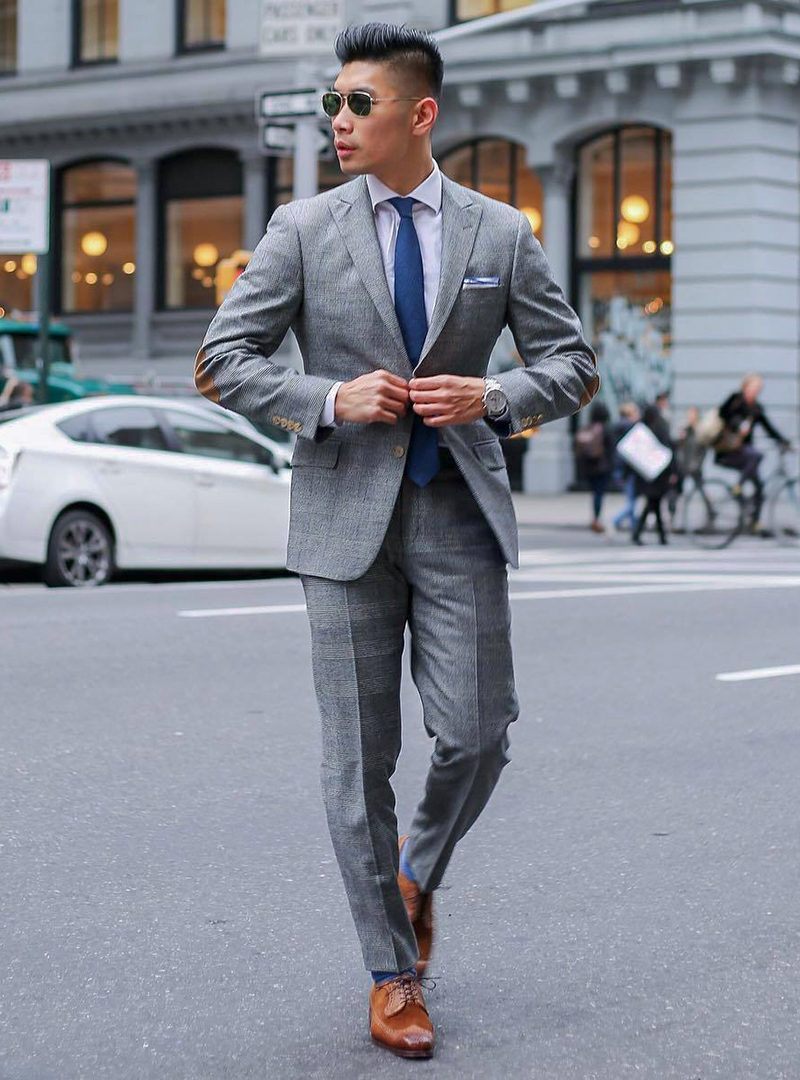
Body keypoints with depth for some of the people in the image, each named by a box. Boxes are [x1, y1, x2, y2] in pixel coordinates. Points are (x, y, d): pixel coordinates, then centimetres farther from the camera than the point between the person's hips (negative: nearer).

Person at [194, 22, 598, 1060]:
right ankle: (393, 974, 16)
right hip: (346, 515, -1)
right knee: (359, 757, 2)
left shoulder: (500, 233, 5)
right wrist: (330, 400, -13)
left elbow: (572, 364, 9)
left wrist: (491, 397, -11)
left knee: (478, 734, -2)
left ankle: (419, 867, 32)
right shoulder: (302, 229, 1)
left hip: (460, 512, 1)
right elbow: (222, 360, 1)